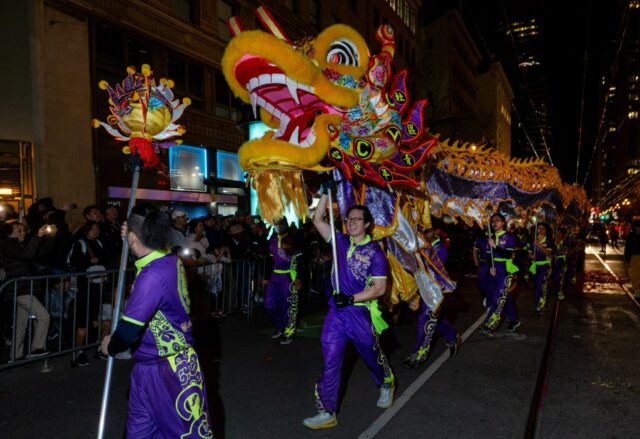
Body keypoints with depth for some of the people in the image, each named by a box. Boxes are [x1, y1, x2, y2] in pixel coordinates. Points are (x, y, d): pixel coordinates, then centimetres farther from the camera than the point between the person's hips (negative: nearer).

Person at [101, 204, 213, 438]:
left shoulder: (153, 276, -27)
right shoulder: (170, 260, -1)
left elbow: (129, 331, -25)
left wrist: (110, 346, -5)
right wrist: (131, 239, 15)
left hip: (168, 370, -9)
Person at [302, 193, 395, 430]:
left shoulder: (375, 252, -10)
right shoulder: (340, 241, 2)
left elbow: (379, 288, -13)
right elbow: (317, 219, -2)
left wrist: (351, 298, -22)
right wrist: (326, 193, -9)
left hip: (361, 313, -3)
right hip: (336, 312, 3)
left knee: (372, 356, 18)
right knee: (330, 362, 3)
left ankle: (386, 385, 49)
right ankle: (327, 412, 13)